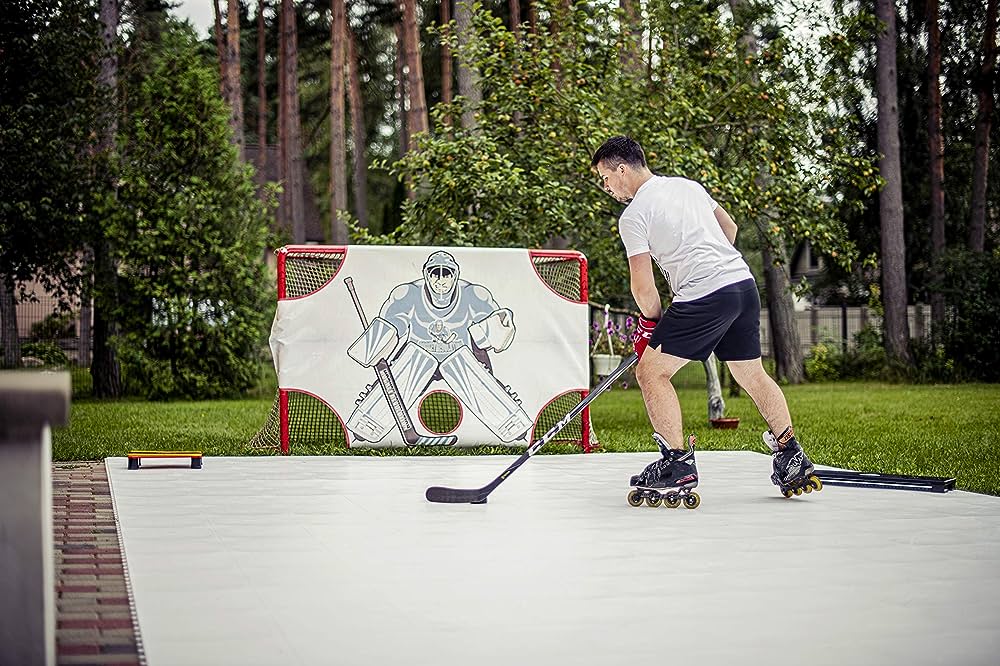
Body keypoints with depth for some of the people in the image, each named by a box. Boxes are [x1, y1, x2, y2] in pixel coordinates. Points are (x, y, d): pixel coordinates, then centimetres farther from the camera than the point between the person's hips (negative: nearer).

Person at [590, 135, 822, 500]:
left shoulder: (633, 216, -4)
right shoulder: (689, 185, 19)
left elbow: (643, 286, -5)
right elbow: (729, 228, 30)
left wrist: (652, 323, 10)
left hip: (704, 297, -8)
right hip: (745, 282, 8)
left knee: (651, 372, -1)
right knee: (753, 375, 19)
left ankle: (678, 462, -4)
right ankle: (792, 459, 22)